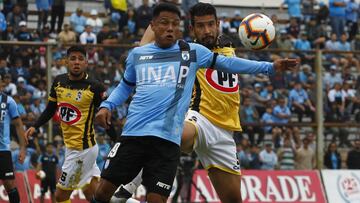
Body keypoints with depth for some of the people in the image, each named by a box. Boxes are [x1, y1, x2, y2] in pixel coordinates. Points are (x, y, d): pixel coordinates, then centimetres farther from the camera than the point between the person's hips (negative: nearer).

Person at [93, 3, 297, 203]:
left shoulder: (192, 51, 8)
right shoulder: (137, 54, 12)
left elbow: (228, 63, 11)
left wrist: (270, 66, 8)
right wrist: (107, 106, 10)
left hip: (167, 139, -1)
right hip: (133, 134, 1)